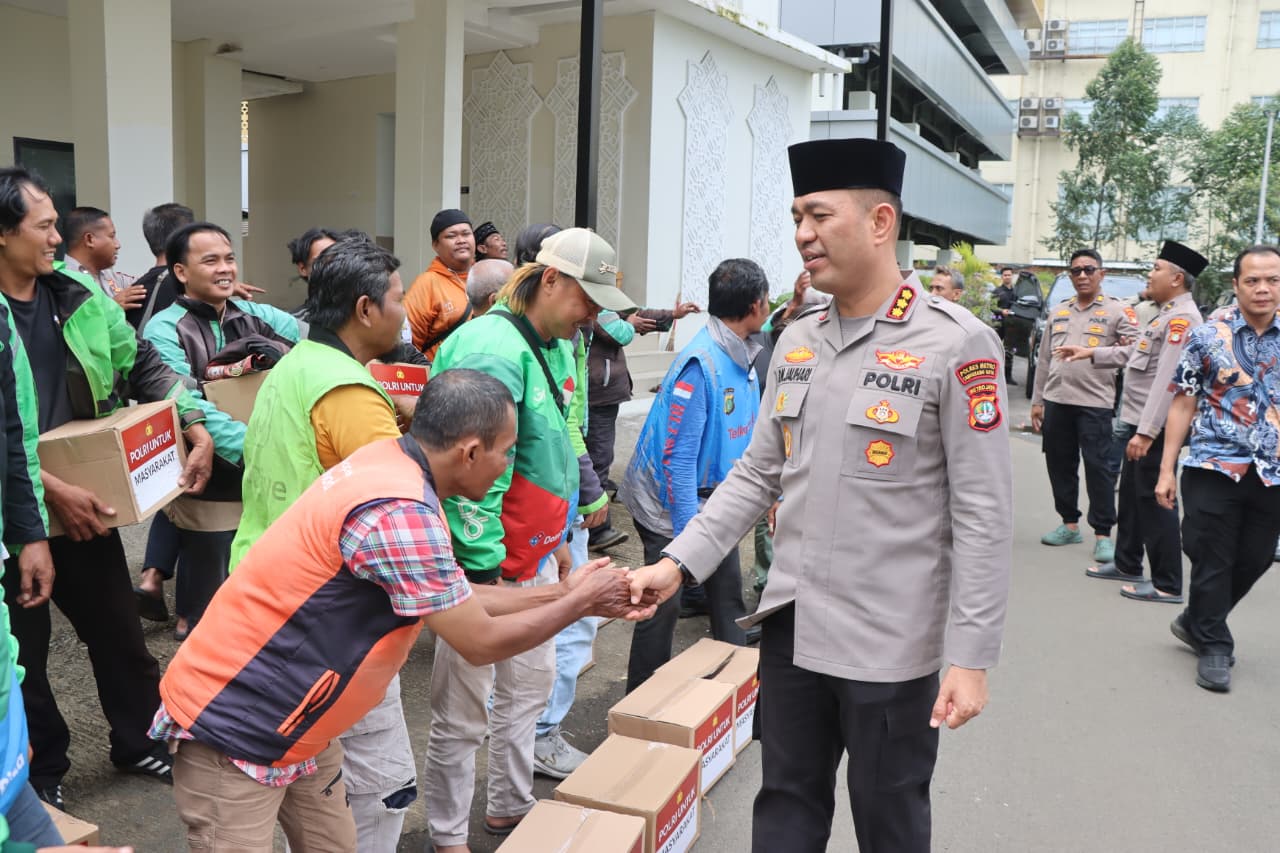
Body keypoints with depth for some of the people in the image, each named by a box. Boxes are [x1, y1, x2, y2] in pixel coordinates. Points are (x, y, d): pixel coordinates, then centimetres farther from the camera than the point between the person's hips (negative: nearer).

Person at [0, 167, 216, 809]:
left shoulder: (79, 298, 1)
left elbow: (143, 364, 8)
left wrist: (197, 428, -5)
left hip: (84, 501, 5)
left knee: (118, 630, 16)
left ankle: (137, 743, 37)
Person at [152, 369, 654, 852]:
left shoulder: (390, 464, -2)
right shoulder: (399, 513, -30)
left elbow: (455, 603, 8)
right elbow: (482, 643, -20)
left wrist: (562, 591, 8)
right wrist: (579, 603, -7)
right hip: (231, 729, -9)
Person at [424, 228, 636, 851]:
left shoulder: (558, 346, 9)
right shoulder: (493, 348, -21)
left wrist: (559, 537, 21)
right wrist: (485, 570, -21)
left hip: (536, 553, 9)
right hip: (484, 563, -9)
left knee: (529, 684, 21)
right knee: (463, 711, 4)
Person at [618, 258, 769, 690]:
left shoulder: (744, 355, 2)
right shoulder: (700, 364, -26)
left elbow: (749, 435, 13)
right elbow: (677, 457, -26)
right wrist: (688, 534, -24)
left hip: (712, 496, 9)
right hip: (669, 503, -8)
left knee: (728, 595, 16)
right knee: (664, 605, 1)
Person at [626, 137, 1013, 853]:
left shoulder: (957, 344, -12)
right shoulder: (796, 342, 6)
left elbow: (984, 514, -13)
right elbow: (757, 475, 9)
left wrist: (971, 657, -15)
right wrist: (679, 562, -2)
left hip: (889, 641, -5)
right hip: (791, 624, 5)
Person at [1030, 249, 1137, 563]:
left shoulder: (1117, 311, 0)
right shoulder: (1058, 311, 15)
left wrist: (1127, 350, -28)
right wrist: (1037, 401, 14)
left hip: (1095, 402, -5)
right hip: (1056, 400, 5)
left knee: (1098, 467, -4)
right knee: (1059, 464, 11)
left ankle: (1103, 534, 4)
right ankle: (1069, 524, 25)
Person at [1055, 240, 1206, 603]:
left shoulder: (1182, 318, -19)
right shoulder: (1167, 314, 14)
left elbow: (1167, 380, -26)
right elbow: (1137, 354, 25)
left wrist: (1146, 432, -28)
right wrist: (1092, 353, 20)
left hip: (1155, 427, -10)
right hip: (1139, 422, 10)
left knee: (1154, 501, -3)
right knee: (1131, 495, 20)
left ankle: (1168, 585, 6)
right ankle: (1127, 564, 34)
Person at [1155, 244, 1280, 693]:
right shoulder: (1207, 337, -2)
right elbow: (1183, 406, 0)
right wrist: (1167, 470, -3)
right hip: (1214, 469, -3)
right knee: (1212, 561, 2)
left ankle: (1195, 622, 34)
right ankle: (1213, 646, 19)